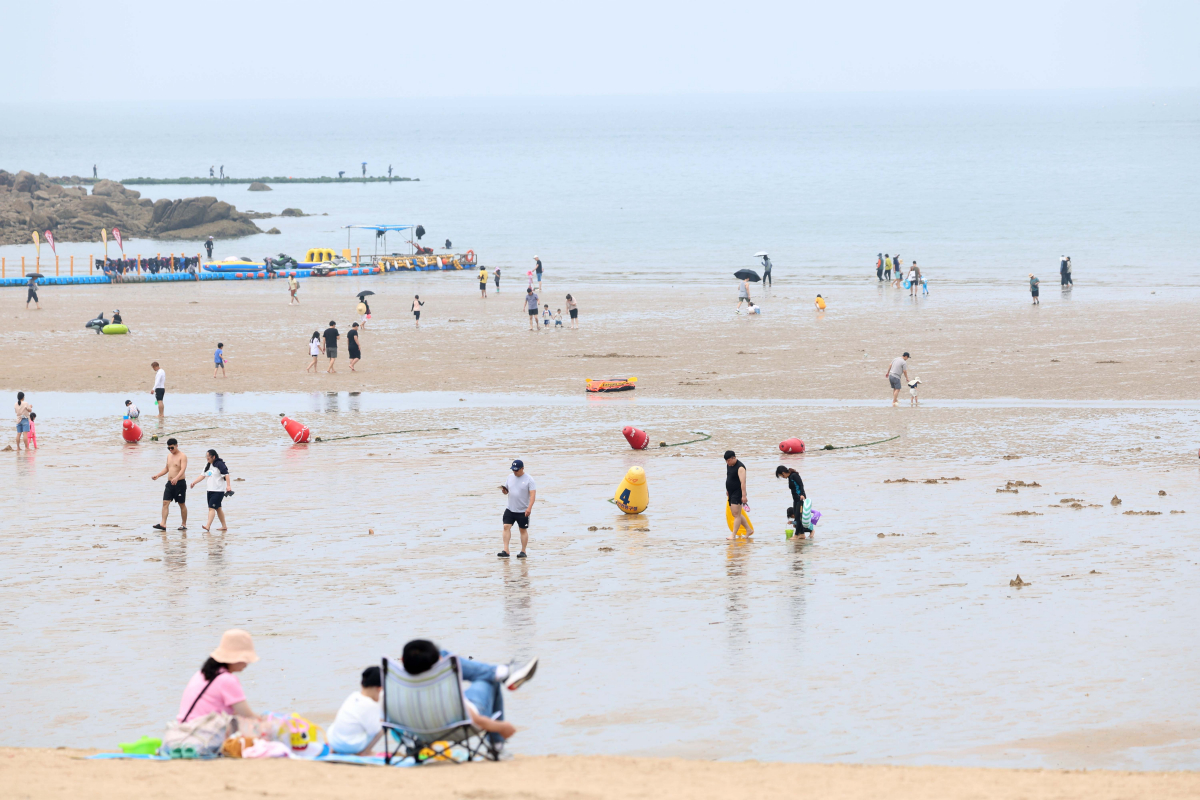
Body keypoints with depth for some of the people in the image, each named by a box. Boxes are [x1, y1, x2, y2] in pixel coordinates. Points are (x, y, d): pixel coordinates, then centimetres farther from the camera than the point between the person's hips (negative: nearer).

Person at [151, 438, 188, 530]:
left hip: (180, 483, -7)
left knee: (182, 504, 5)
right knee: (165, 503, -6)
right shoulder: (169, 456, 14)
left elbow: (183, 469, -23)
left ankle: (184, 524, 14)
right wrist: (158, 475, 13)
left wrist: (176, 478, -39)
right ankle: (163, 524, -12)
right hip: (170, 483, 7)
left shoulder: (182, 456, -10)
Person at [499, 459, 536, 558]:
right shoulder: (510, 477, 8)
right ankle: (505, 551, -9)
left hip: (523, 511, -4)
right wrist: (503, 490, -9)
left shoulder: (528, 480, -8)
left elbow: (533, 494, -14)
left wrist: (529, 508, -25)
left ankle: (523, 551, 15)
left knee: (523, 530, 6)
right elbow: (506, 492, 16)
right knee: (506, 527, -8)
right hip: (510, 509, 4)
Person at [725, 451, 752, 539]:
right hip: (731, 493, 10)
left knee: (736, 514, -11)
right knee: (735, 514, 13)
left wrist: (744, 495, -32)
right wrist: (727, 490, 28)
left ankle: (733, 535, -13)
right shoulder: (728, 465, 10)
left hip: (738, 493, -10)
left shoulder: (740, 467, -18)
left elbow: (743, 482, -25)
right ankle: (749, 530, 22)